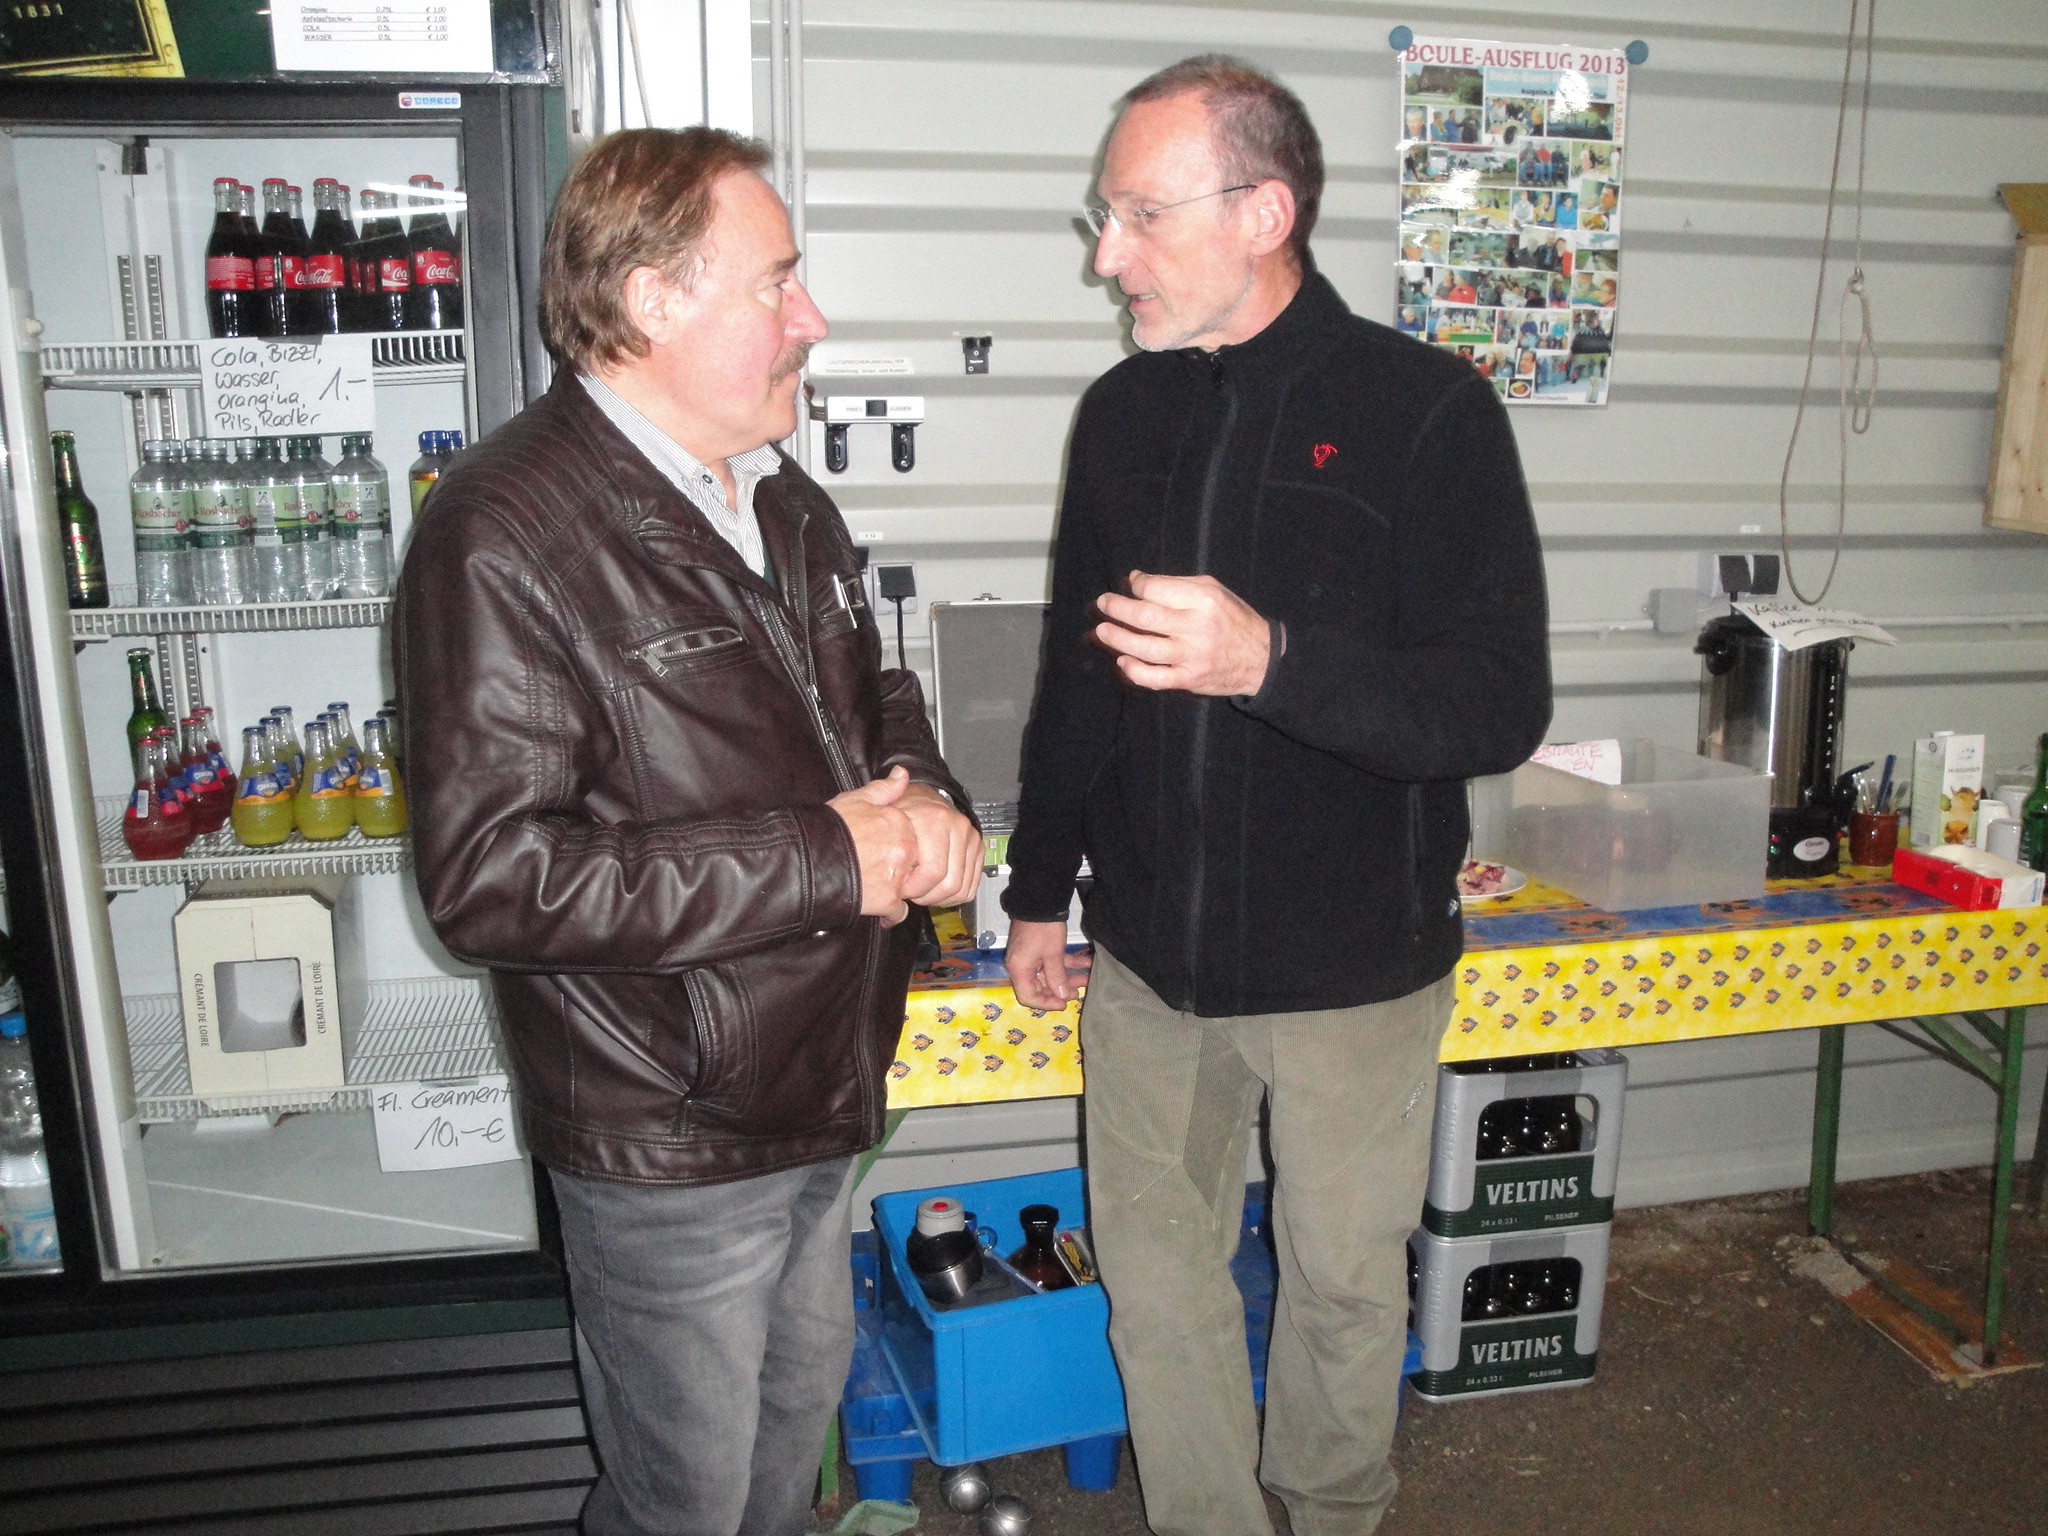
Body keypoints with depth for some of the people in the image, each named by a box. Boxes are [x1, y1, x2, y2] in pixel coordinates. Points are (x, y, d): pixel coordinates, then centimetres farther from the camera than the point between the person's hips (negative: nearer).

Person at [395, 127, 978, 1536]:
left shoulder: (783, 499, 7)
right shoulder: (508, 536, -22)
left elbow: (874, 692, 18)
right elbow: (487, 876, -27)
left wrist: (917, 797, -6)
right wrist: (816, 860, -26)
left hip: (817, 1093, 8)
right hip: (668, 1139, -8)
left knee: (802, 1406, 28)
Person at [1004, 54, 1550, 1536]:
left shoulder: (1426, 410, -11)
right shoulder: (1122, 412, 4)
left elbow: (1502, 704, -16)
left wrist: (1273, 661, -31)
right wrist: (1040, 889, 15)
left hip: (1352, 967, -4)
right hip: (1149, 961, 4)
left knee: (1346, 1281, 15)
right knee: (1157, 1274, 15)